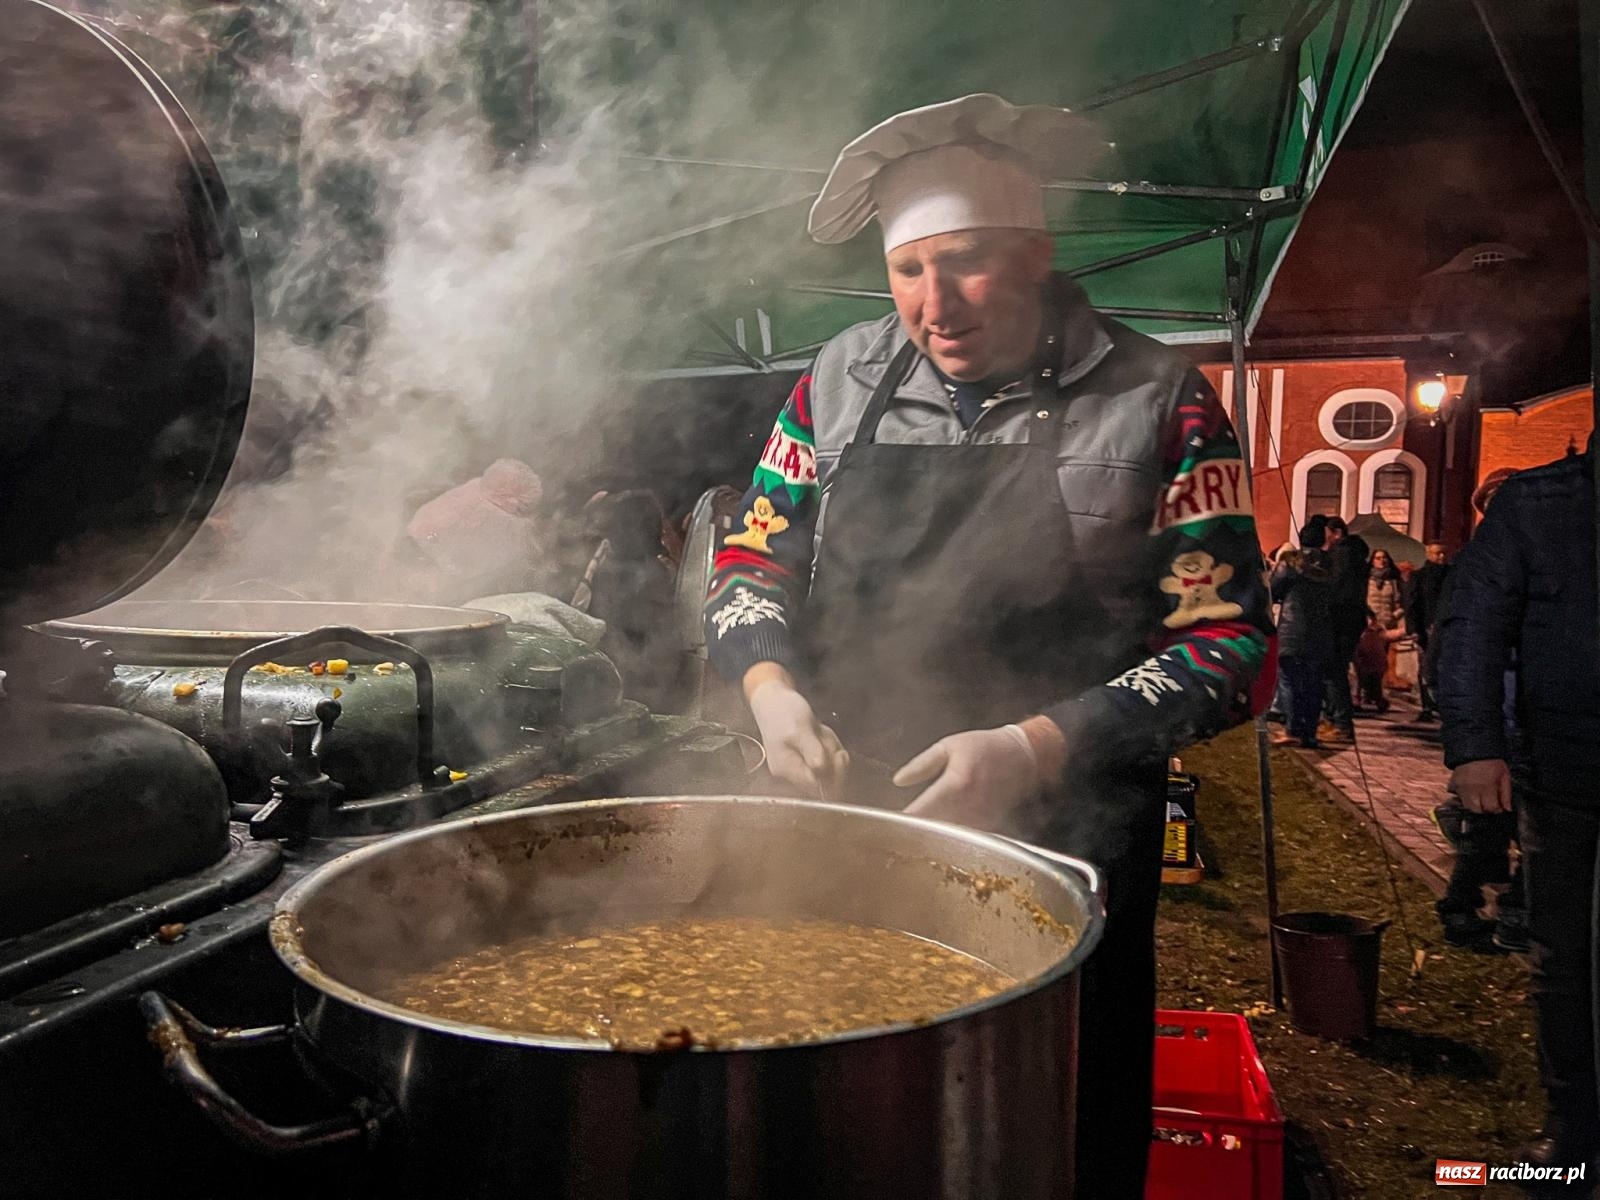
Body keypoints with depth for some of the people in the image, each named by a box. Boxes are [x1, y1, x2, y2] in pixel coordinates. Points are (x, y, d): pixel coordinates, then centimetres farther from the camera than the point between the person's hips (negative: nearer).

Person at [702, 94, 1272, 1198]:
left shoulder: (1159, 401, -7)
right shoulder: (841, 380, 4)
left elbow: (1230, 637, -8)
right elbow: (754, 560, 10)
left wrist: (1036, 750, -20)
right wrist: (770, 684, -11)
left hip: (1064, 849, -2)